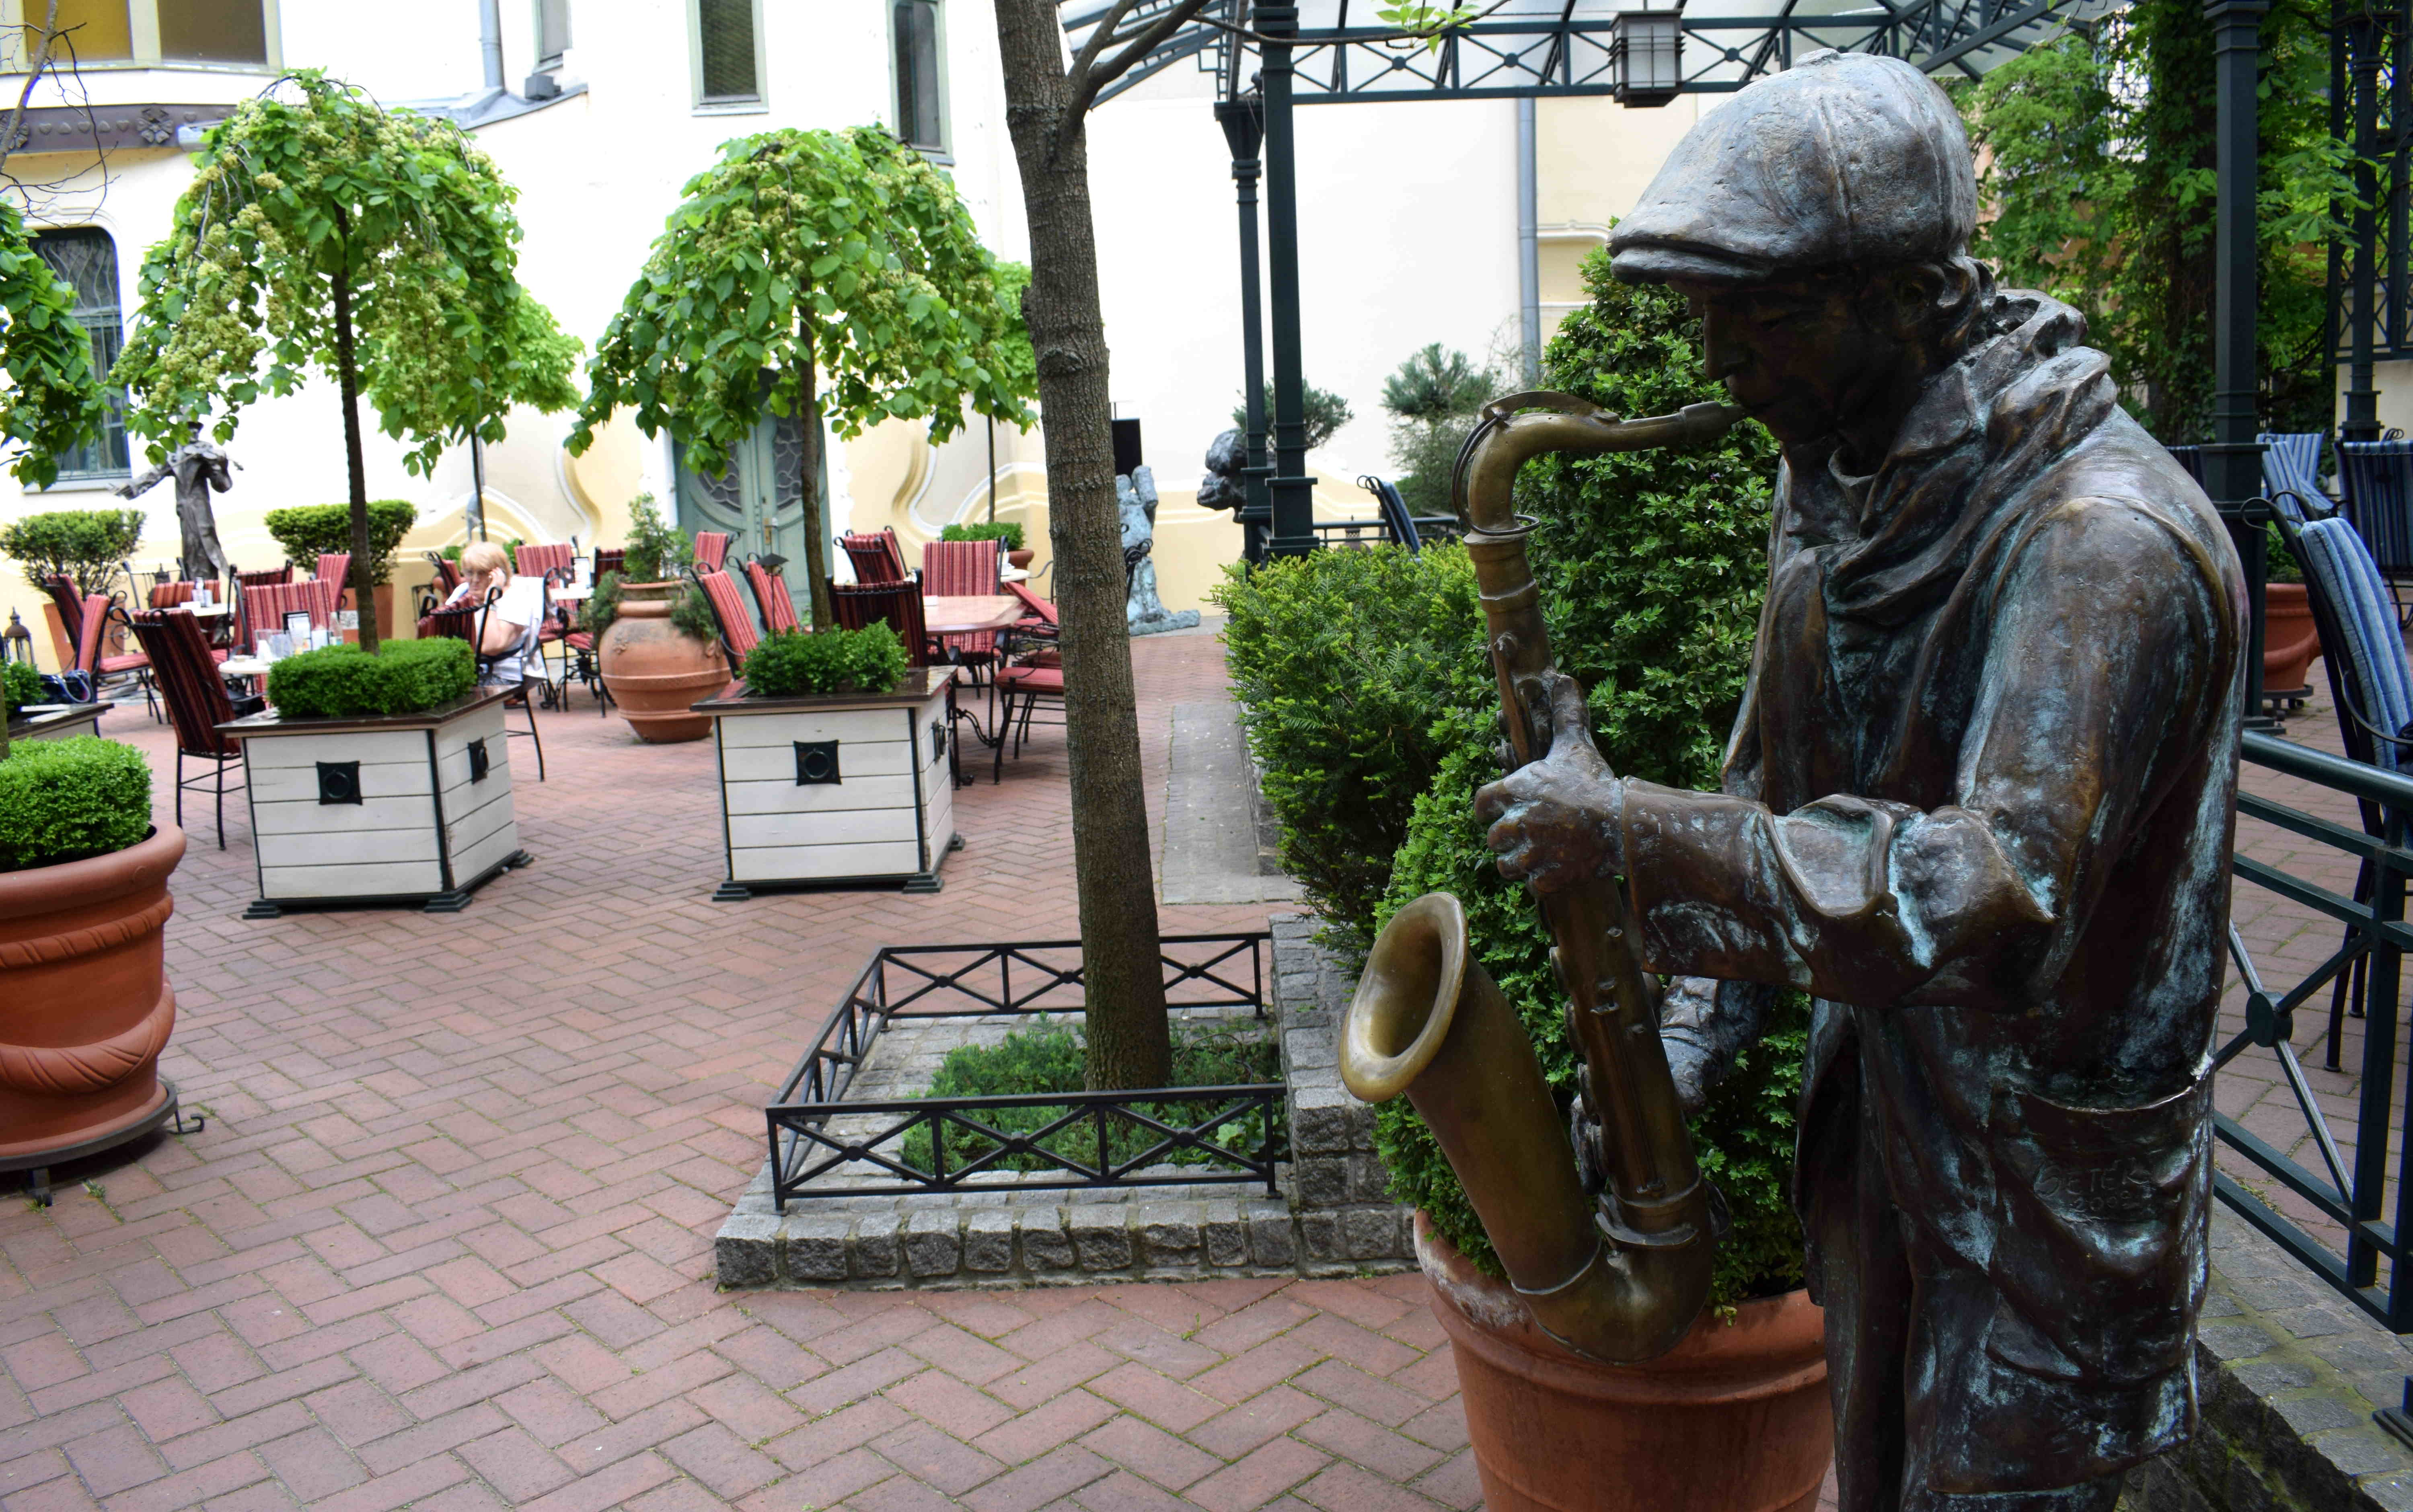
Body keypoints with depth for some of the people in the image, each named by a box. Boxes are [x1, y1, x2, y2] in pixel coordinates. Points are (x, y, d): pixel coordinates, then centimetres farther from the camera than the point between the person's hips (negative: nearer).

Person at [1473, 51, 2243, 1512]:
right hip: (1875, 1109, 7)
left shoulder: (2104, 538, -27)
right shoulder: (1836, 483, 1)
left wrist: (1630, 832, -34)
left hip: (2053, 1166, -7)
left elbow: (2002, 904, -37)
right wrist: (1683, 1048, 2)